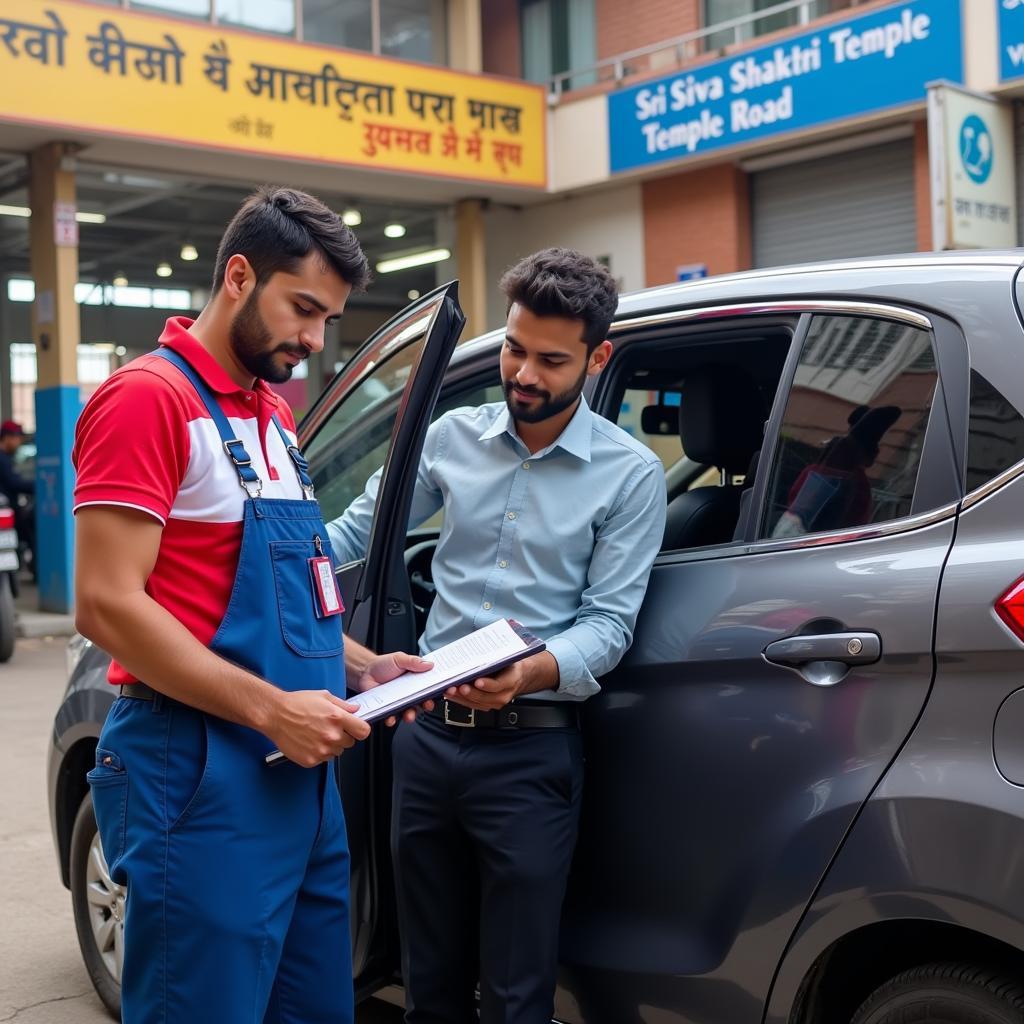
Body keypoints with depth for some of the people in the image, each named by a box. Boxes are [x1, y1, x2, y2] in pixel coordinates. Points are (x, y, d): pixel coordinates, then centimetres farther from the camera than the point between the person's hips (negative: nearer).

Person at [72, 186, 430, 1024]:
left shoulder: (274, 419, 17)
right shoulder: (149, 397, -11)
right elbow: (107, 605, -19)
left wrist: (362, 666, 9)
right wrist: (270, 709, -20)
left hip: (301, 772, 9)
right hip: (202, 776, -9)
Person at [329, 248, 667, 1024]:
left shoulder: (630, 474, -5)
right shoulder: (452, 437, 5)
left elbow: (610, 622, -11)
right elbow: (359, 530, 14)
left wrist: (536, 671, -30)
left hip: (532, 752, -4)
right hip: (428, 733, 4)